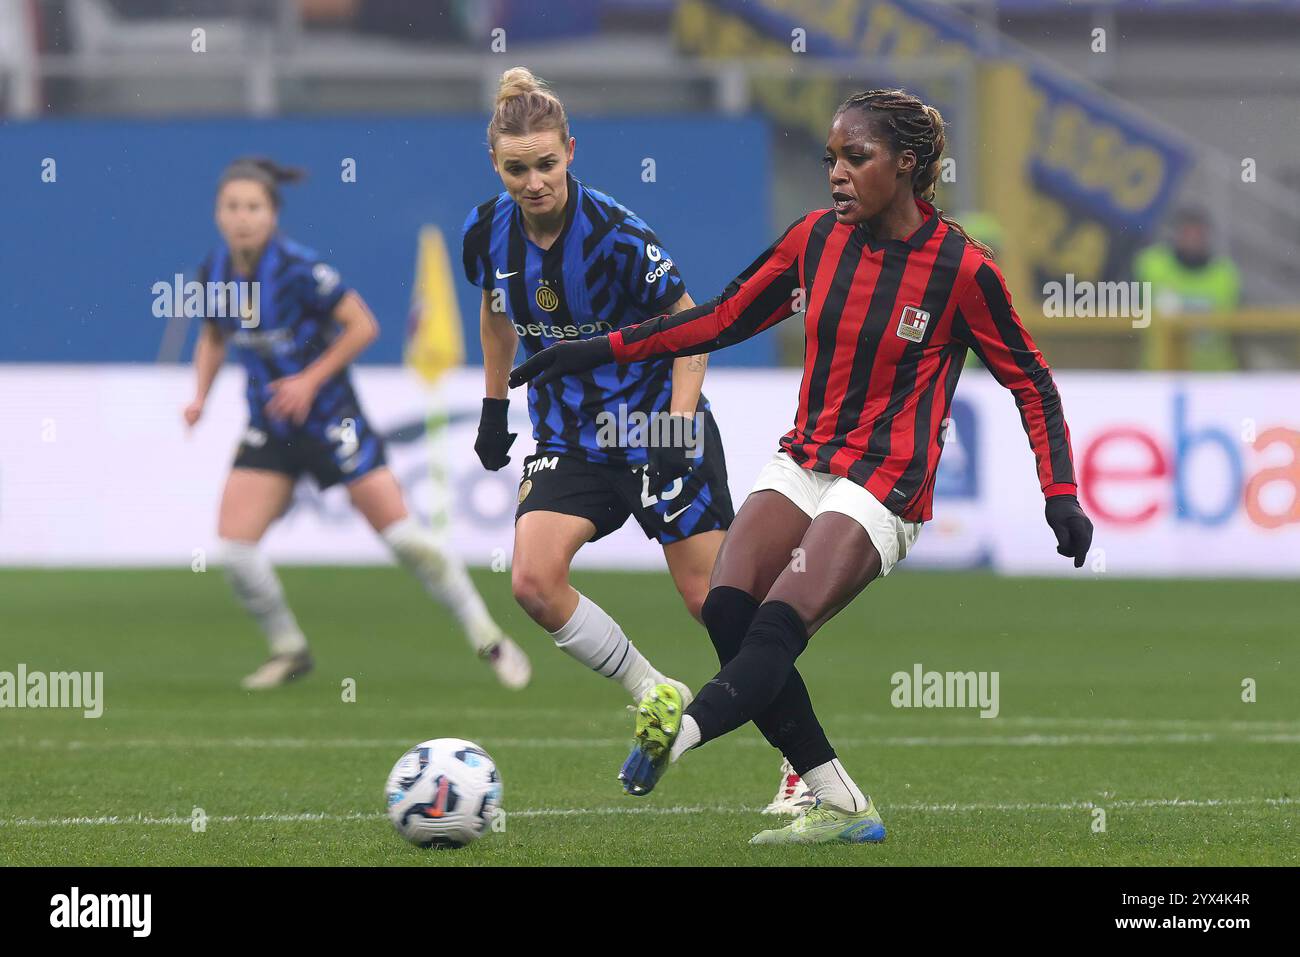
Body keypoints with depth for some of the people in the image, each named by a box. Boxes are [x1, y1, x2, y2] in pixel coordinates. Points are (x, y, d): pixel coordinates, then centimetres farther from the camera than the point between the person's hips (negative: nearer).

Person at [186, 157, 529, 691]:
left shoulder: (299, 270, -20)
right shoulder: (214, 273, -3)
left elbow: (363, 326, -14)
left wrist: (311, 379, -19)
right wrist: (201, 395, 1)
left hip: (330, 420, -5)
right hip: (268, 427, 5)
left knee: (401, 534, -6)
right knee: (234, 547, -9)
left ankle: (488, 640, 8)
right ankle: (288, 650, 14)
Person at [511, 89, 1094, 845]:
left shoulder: (962, 270, -10)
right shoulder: (817, 238, 4)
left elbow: (1032, 384, -2)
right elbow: (726, 319, 14)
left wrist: (1062, 495, -9)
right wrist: (604, 350, 10)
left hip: (884, 488, -5)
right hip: (804, 463, 5)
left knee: (778, 625, -24)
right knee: (728, 612, -16)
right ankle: (840, 807, -12)